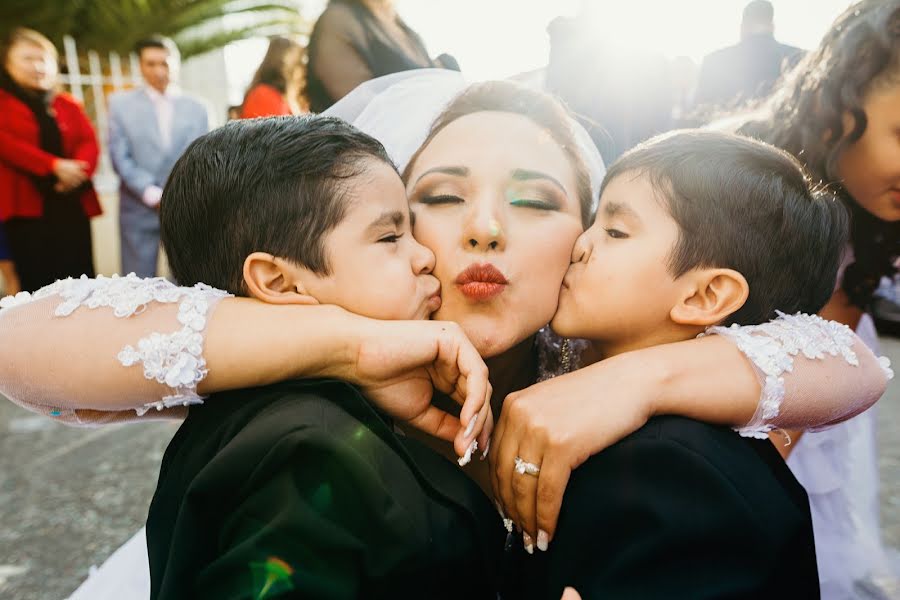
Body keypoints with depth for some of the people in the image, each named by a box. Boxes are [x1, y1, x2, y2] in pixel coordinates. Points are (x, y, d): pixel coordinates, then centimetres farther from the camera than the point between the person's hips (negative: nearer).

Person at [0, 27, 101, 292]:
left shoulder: (69, 106, 18)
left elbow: (90, 143, 5)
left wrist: (78, 169, -16)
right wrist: (53, 166, -20)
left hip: (72, 205, 3)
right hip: (26, 207, -3)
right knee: (37, 286, -2)